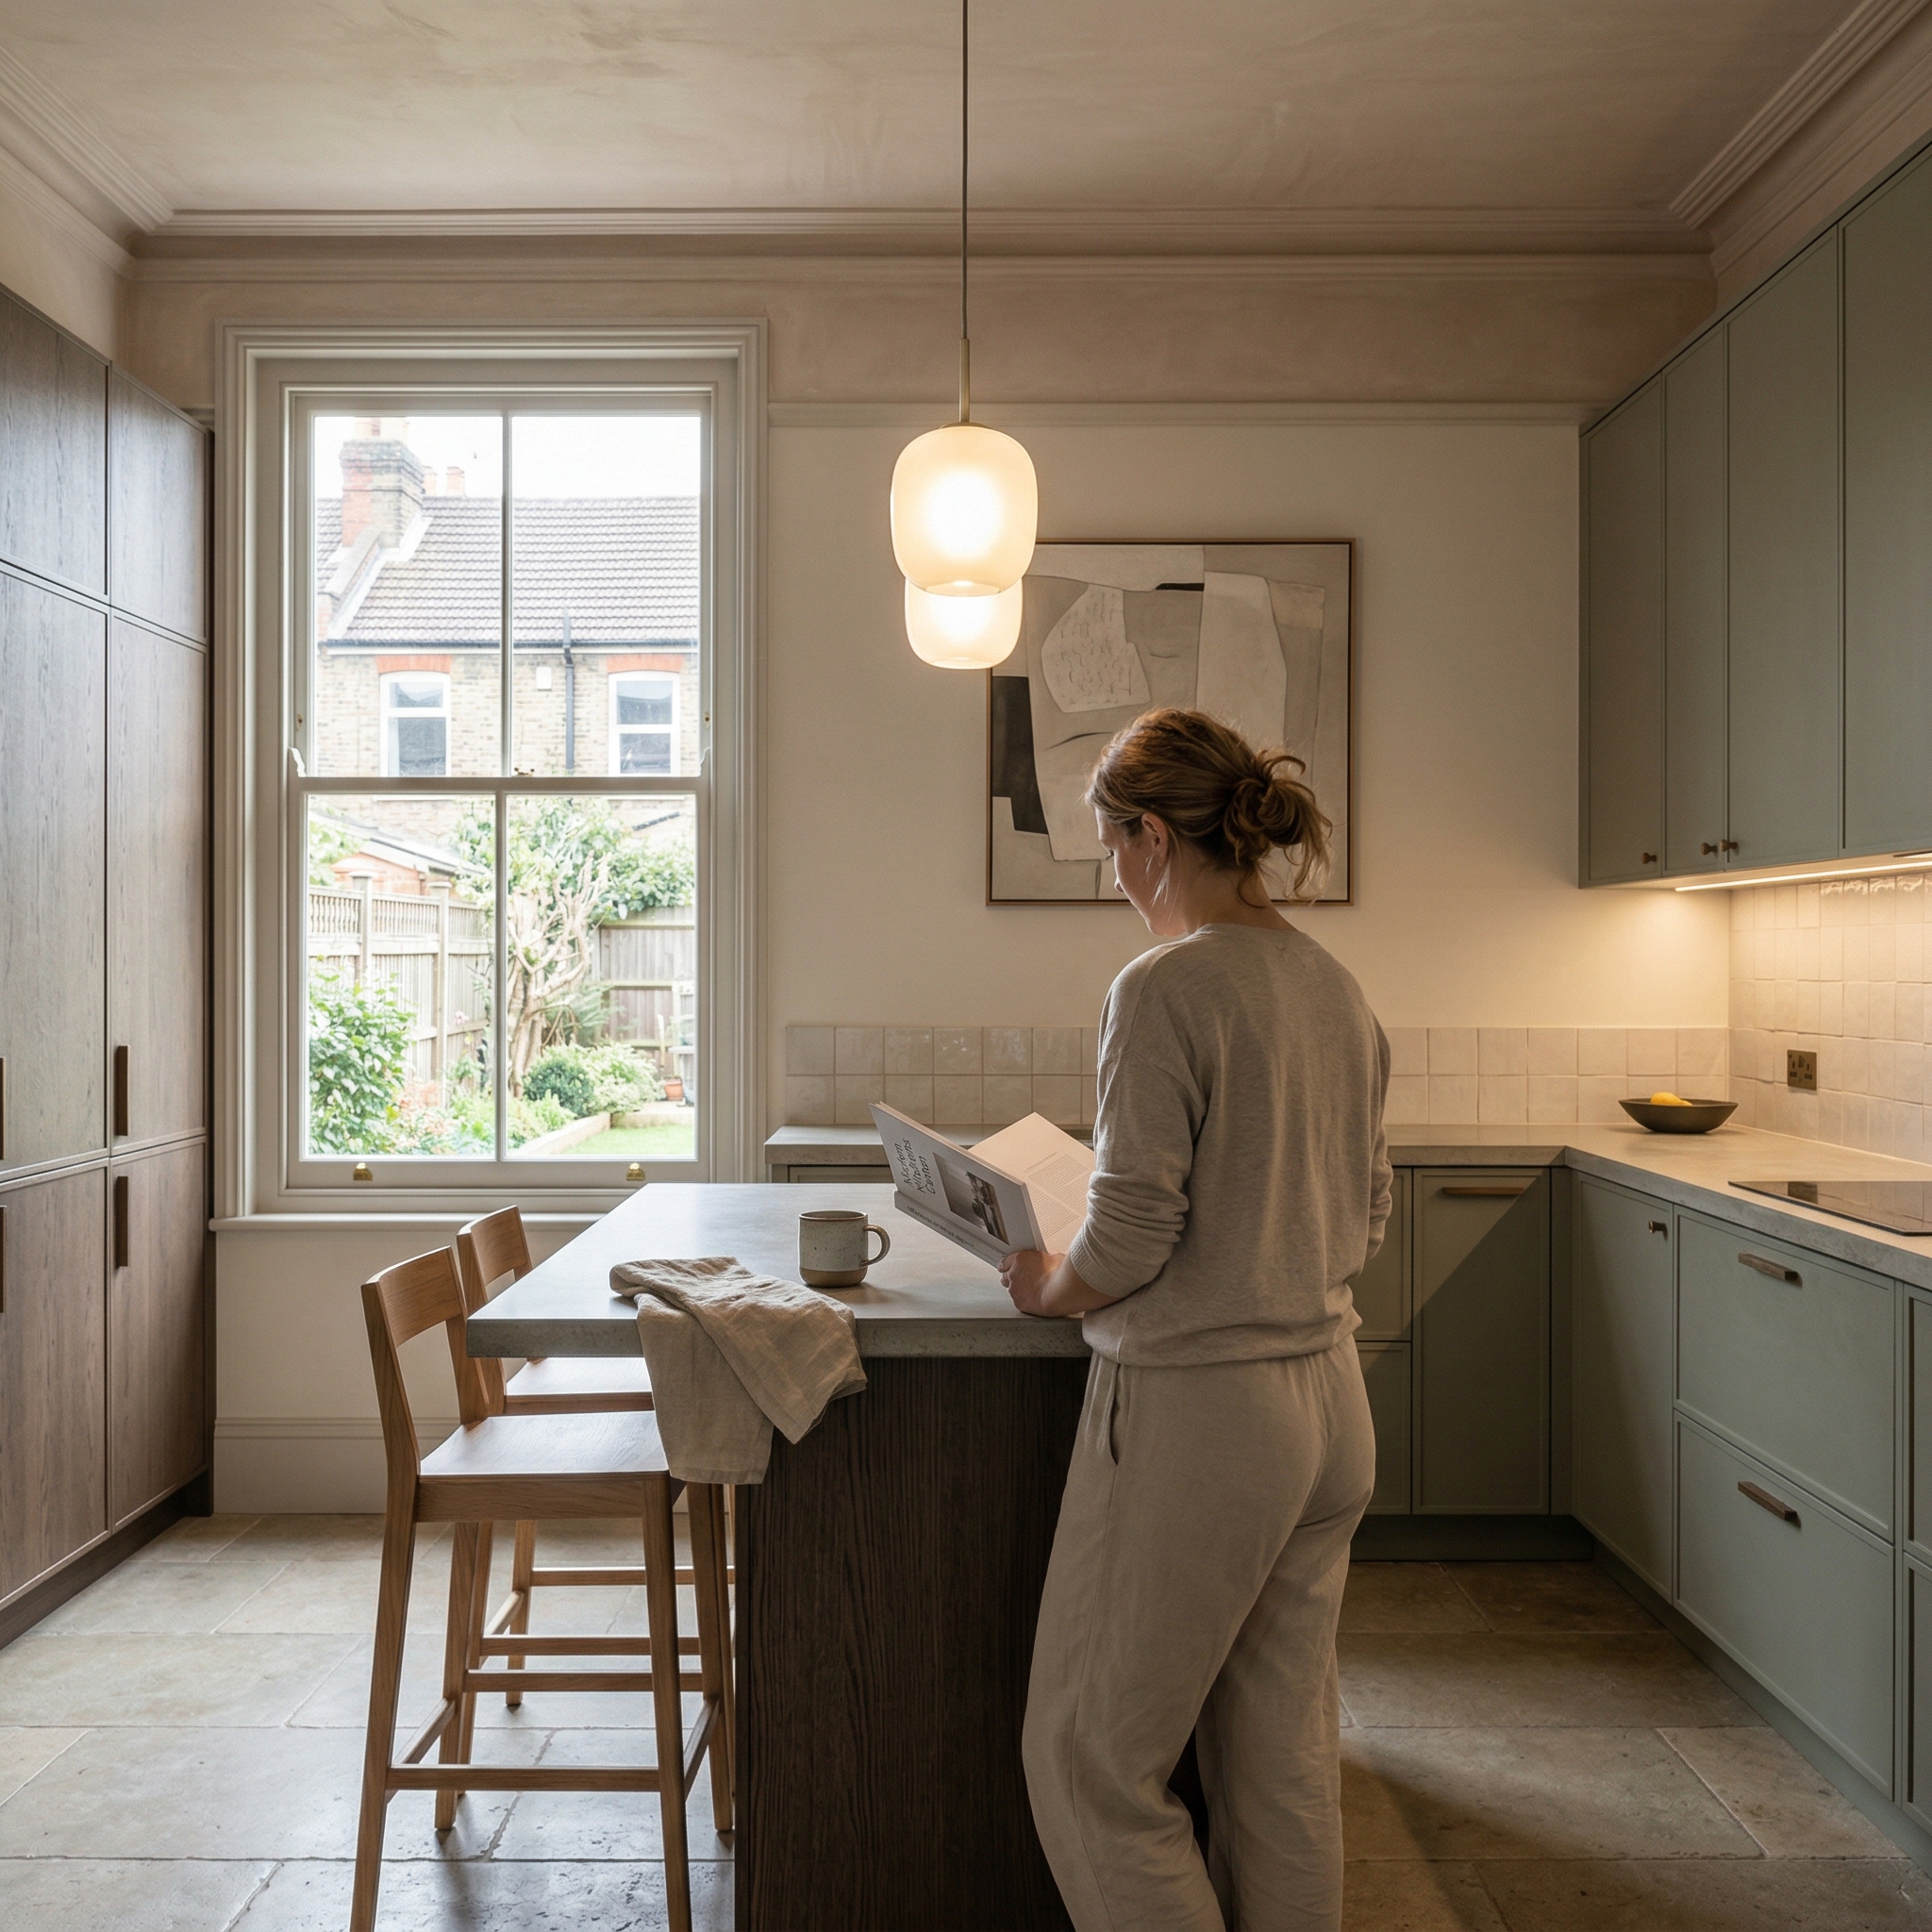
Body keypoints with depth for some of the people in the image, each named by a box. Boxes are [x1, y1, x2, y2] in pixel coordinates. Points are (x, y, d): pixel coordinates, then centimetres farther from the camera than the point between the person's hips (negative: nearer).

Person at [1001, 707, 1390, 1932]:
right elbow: (1365, 1219, 13)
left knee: (1096, 1762, 10)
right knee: (1285, 1762, 21)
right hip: (1330, 1410, 8)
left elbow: (1129, 1240, -19)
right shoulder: (1339, 991, 6)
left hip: (1197, 1416, -8)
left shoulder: (1166, 990, -18)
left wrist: (1047, 1287, 0)